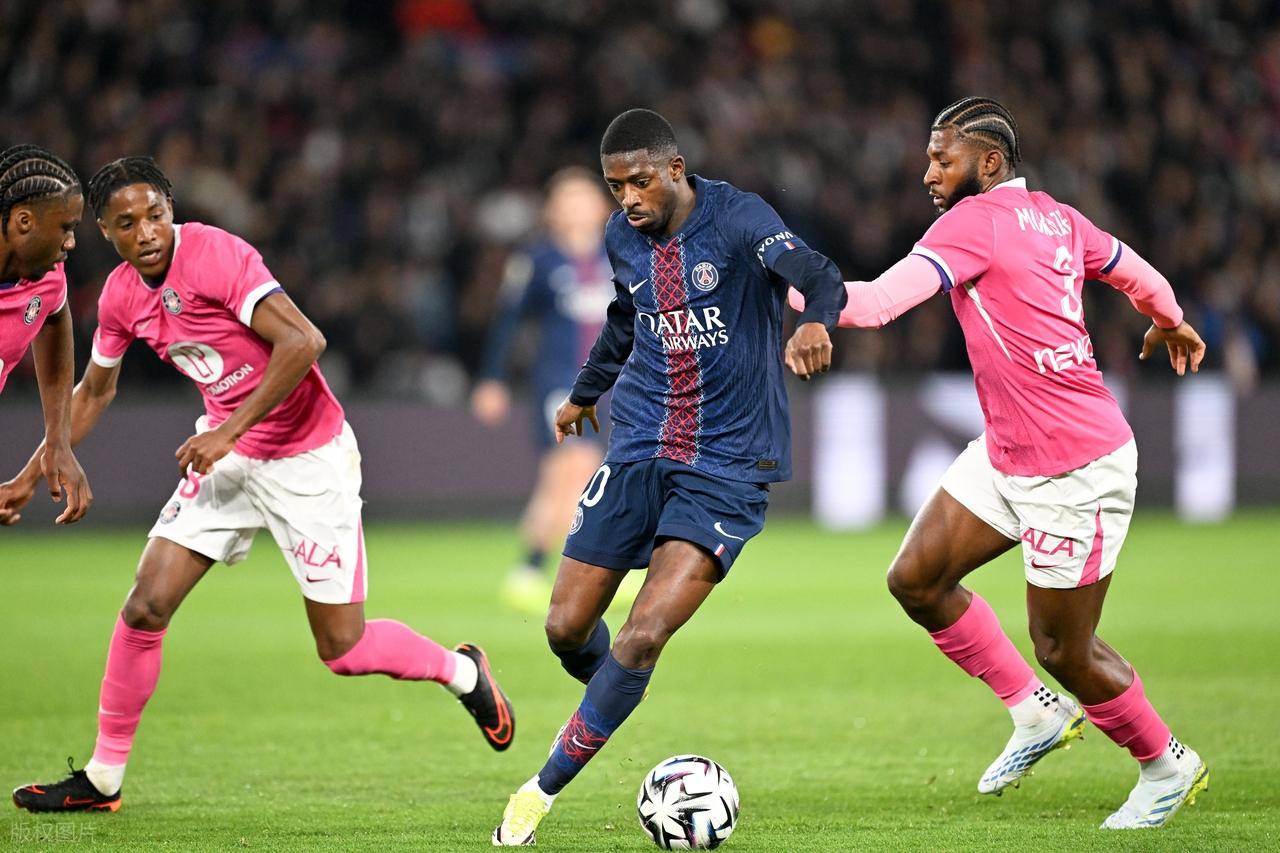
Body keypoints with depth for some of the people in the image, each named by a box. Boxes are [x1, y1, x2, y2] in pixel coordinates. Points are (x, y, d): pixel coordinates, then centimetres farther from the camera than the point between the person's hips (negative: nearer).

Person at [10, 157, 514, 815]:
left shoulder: (216, 255, -22)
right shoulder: (120, 296, 0)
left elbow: (303, 342, -32)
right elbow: (96, 391, 19)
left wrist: (228, 432, -30)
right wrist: (36, 471, 16)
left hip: (309, 458, -6)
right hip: (229, 458, 6)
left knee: (342, 649, -3)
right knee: (145, 606, -5)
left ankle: (462, 672, 25)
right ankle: (102, 779, 8)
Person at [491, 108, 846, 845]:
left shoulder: (737, 218, -14)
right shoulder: (623, 238, 5)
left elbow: (815, 273, -31)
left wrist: (817, 321, -54)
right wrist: (587, 391, 41)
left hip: (727, 466, -5)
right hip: (639, 451, 5)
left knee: (643, 637, -16)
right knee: (567, 628, 0)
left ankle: (546, 788, -2)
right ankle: (611, 692, 36)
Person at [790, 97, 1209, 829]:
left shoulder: (977, 220, -18)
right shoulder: (1056, 219, 6)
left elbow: (876, 303, -27)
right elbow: (1136, 273, 23)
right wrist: (1170, 322, 44)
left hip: (1076, 471, -9)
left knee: (1065, 652, 2)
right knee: (916, 578, 5)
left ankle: (1167, 766, 23)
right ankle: (1039, 712, 17)